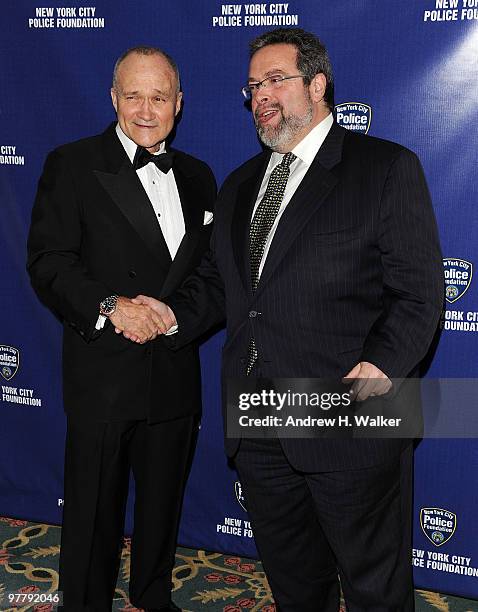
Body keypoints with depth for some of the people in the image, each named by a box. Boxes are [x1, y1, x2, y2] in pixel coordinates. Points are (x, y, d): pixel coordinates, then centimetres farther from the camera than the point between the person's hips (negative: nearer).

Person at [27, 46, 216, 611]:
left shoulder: (197, 177, 10)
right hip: (103, 371, -4)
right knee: (93, 510, 10)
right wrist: (109, 305, -25)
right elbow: (48, 263, -11)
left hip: (175, 372, 5)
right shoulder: (71, 165, -5)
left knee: (163, 502, 21)